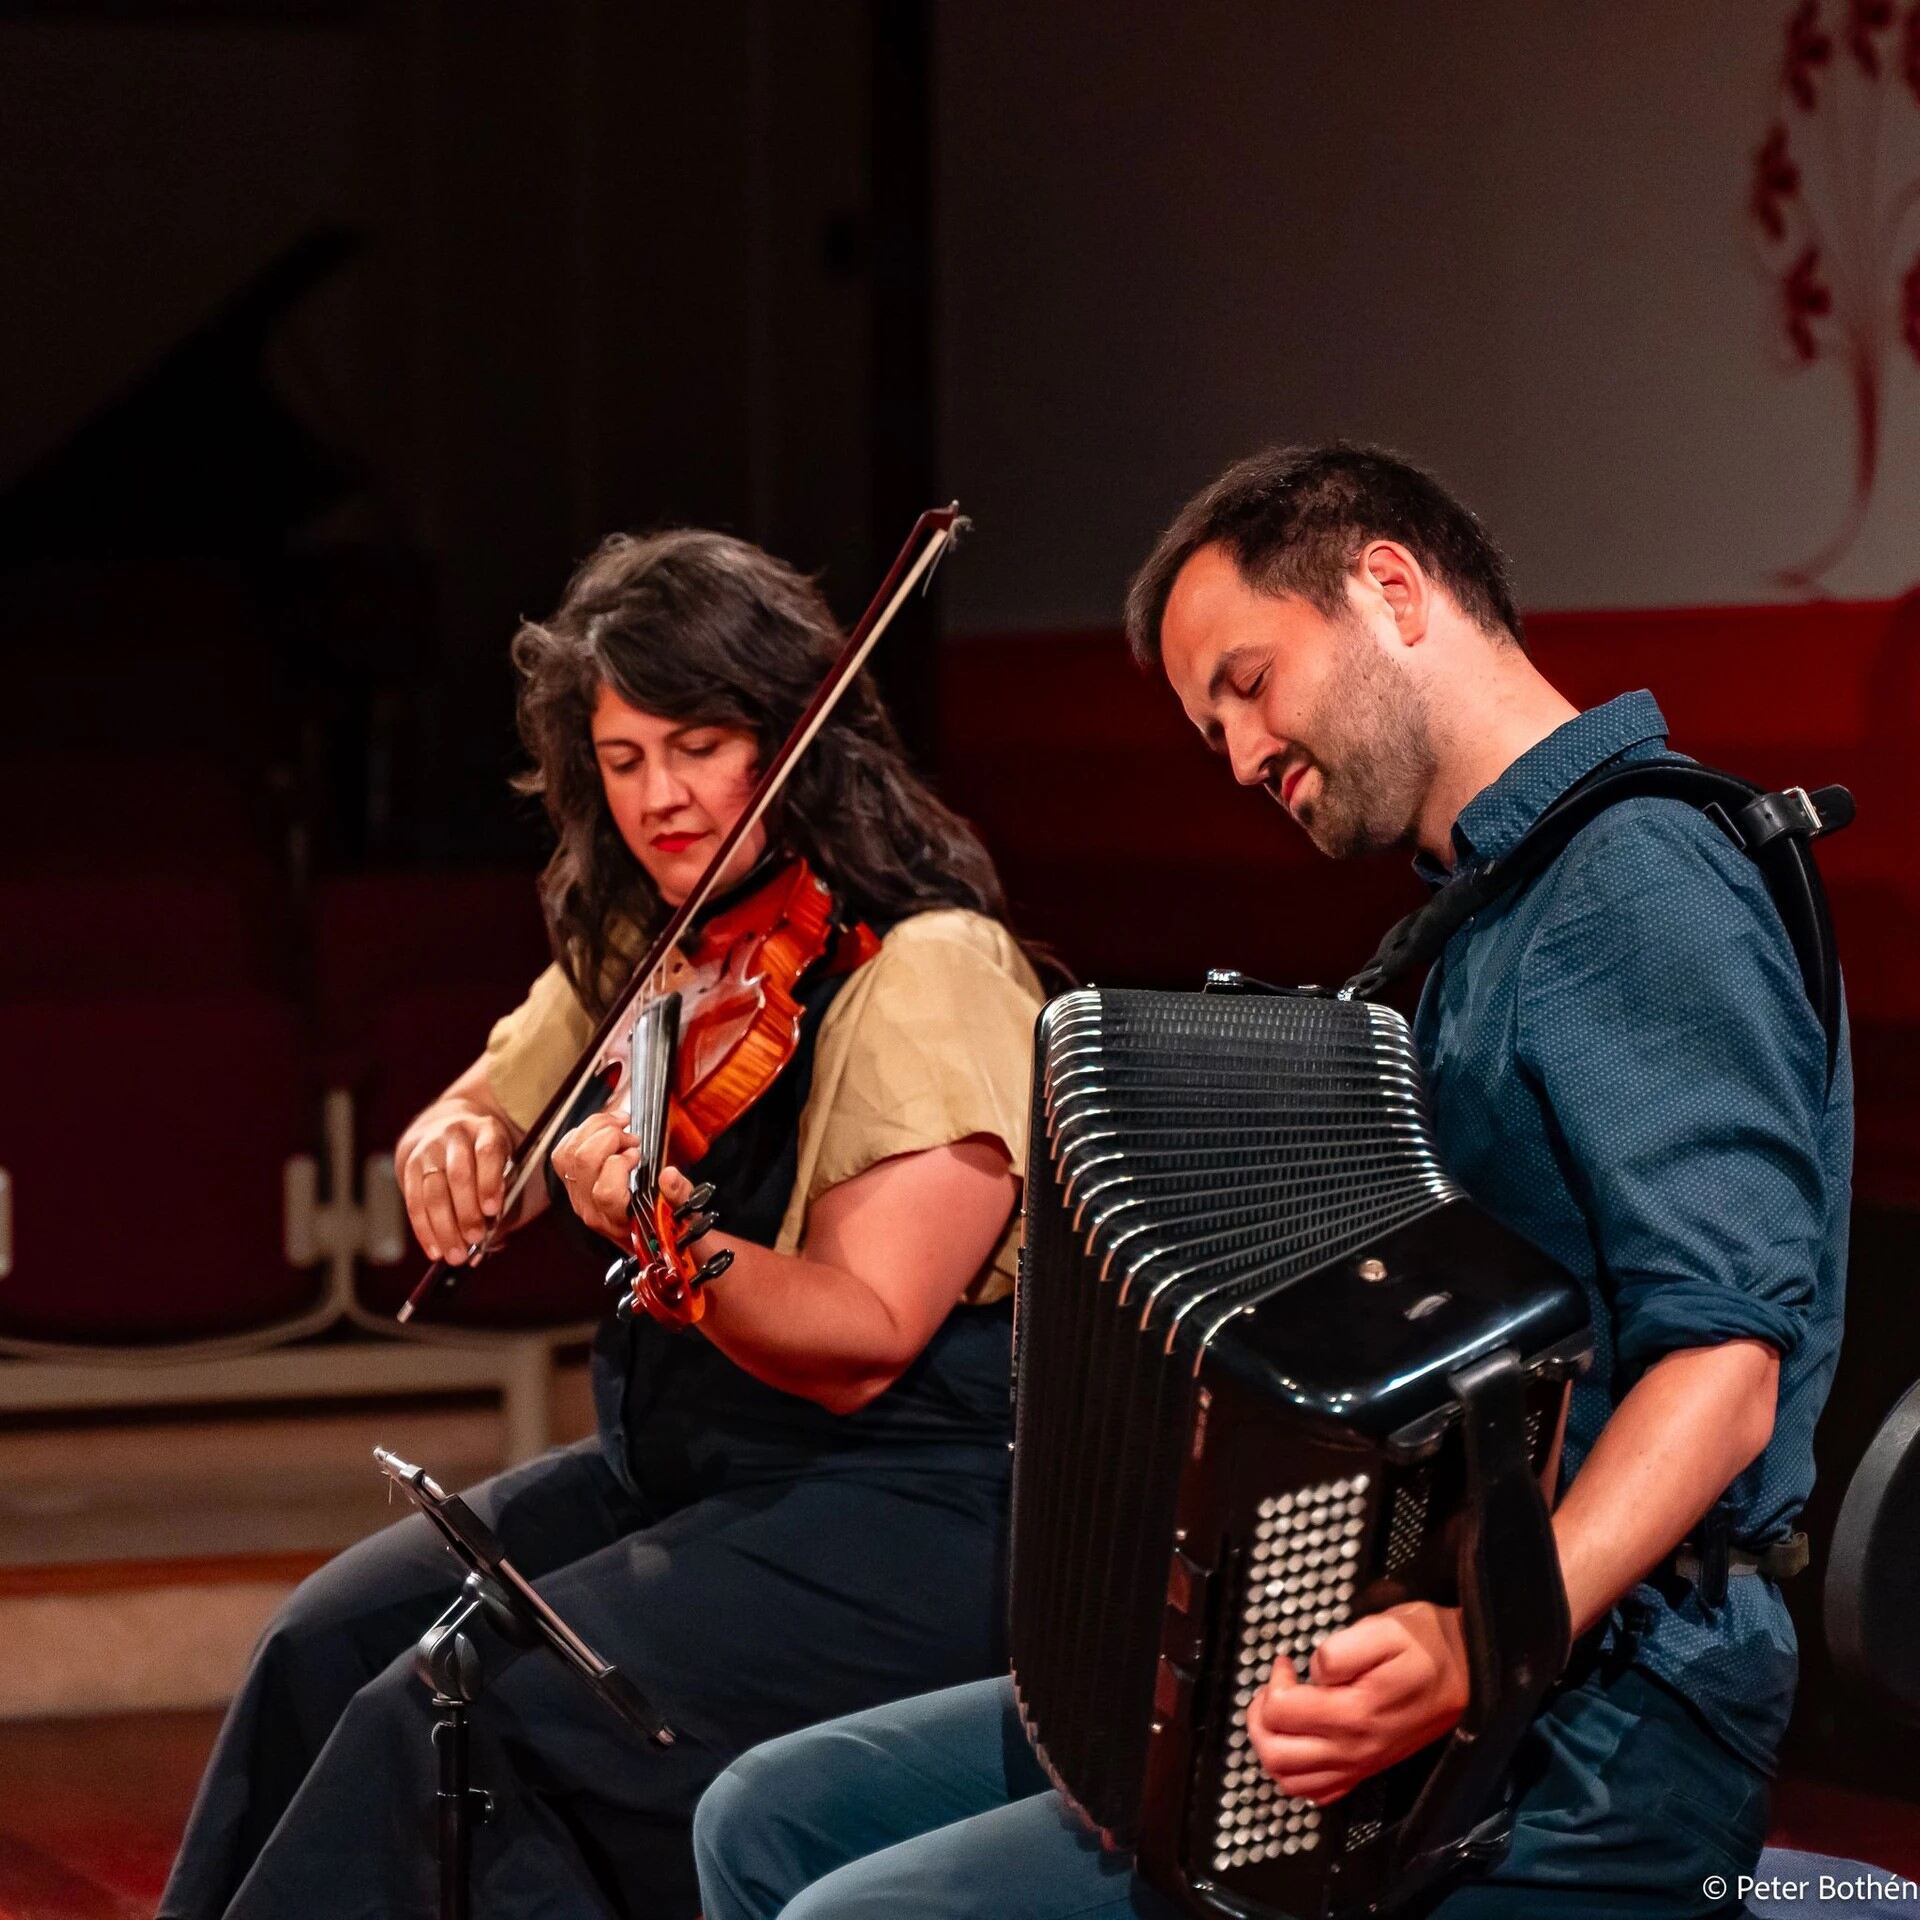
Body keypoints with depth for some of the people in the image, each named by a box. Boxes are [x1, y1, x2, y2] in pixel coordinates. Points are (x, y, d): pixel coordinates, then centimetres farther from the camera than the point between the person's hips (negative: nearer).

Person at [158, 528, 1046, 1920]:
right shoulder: (633, 956, 10)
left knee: (454, 1712, -23)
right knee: (328, 1646, -9)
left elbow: (861, 1345, -21)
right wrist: (452, 1142, -8)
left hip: (898, 1514, -8)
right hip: (668, 1471, 8)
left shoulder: (931, 972, -15)